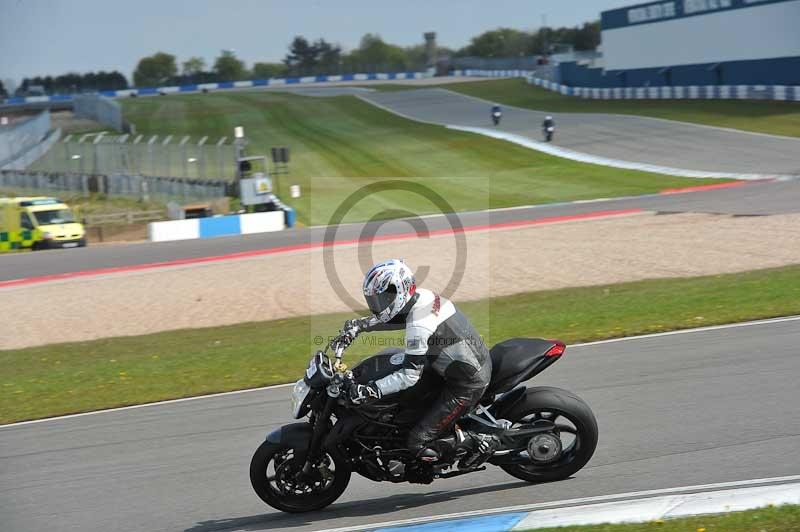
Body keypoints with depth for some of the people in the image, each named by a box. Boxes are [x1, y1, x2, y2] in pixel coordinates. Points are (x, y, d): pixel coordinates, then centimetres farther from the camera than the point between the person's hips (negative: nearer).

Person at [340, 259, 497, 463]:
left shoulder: (418, 324, -25)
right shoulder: (423, 296, 2)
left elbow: (410, 375, -26)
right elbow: (394, 318, 22)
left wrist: (371, 391, -27)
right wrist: (360, 325, 11)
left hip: (467, 385, -10)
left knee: (419, 440, -10)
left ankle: (482, 443, -2)